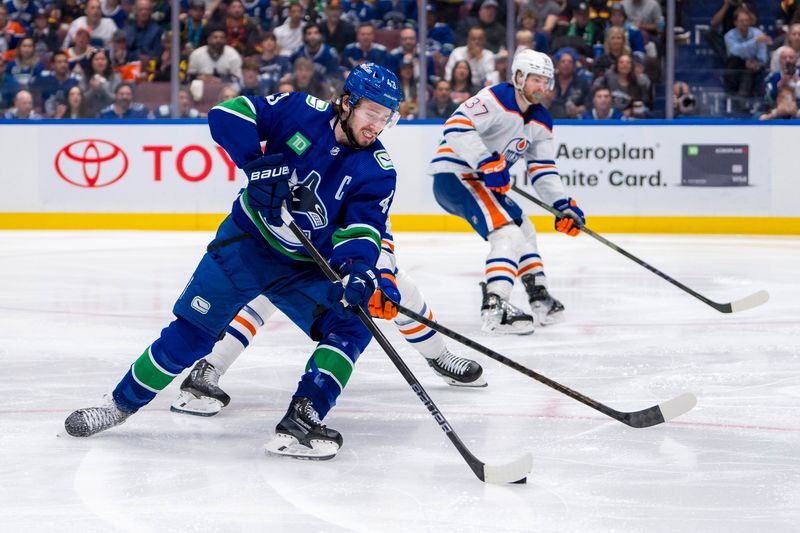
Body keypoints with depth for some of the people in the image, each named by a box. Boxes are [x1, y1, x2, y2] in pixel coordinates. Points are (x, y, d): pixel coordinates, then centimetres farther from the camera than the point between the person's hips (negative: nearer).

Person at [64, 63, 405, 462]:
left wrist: (359, 270, -41)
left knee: (352, 327, -18)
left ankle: (300, 425, -22)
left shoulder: (378, 171, -11)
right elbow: (229, 114, -15)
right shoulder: (301, 111, -13)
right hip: (246, 243, -2)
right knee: (191, 332, -5)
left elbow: (361, 230, -20)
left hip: (305, 269, 2)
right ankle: (122, 403, 13)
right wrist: (257, 164, -28)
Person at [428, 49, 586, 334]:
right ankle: (495, 308, -31)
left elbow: (543, 169, 12)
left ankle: (540, 299, 32)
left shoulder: (541, 120, 10)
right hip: (453, 174, -10)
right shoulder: (496, 98, -18)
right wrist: (487, 164, -35)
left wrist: (564, 205, -1)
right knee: (508, 234, -23)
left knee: (524, 230, 21)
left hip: (482, 180, 10)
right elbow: (456, 127, -29)